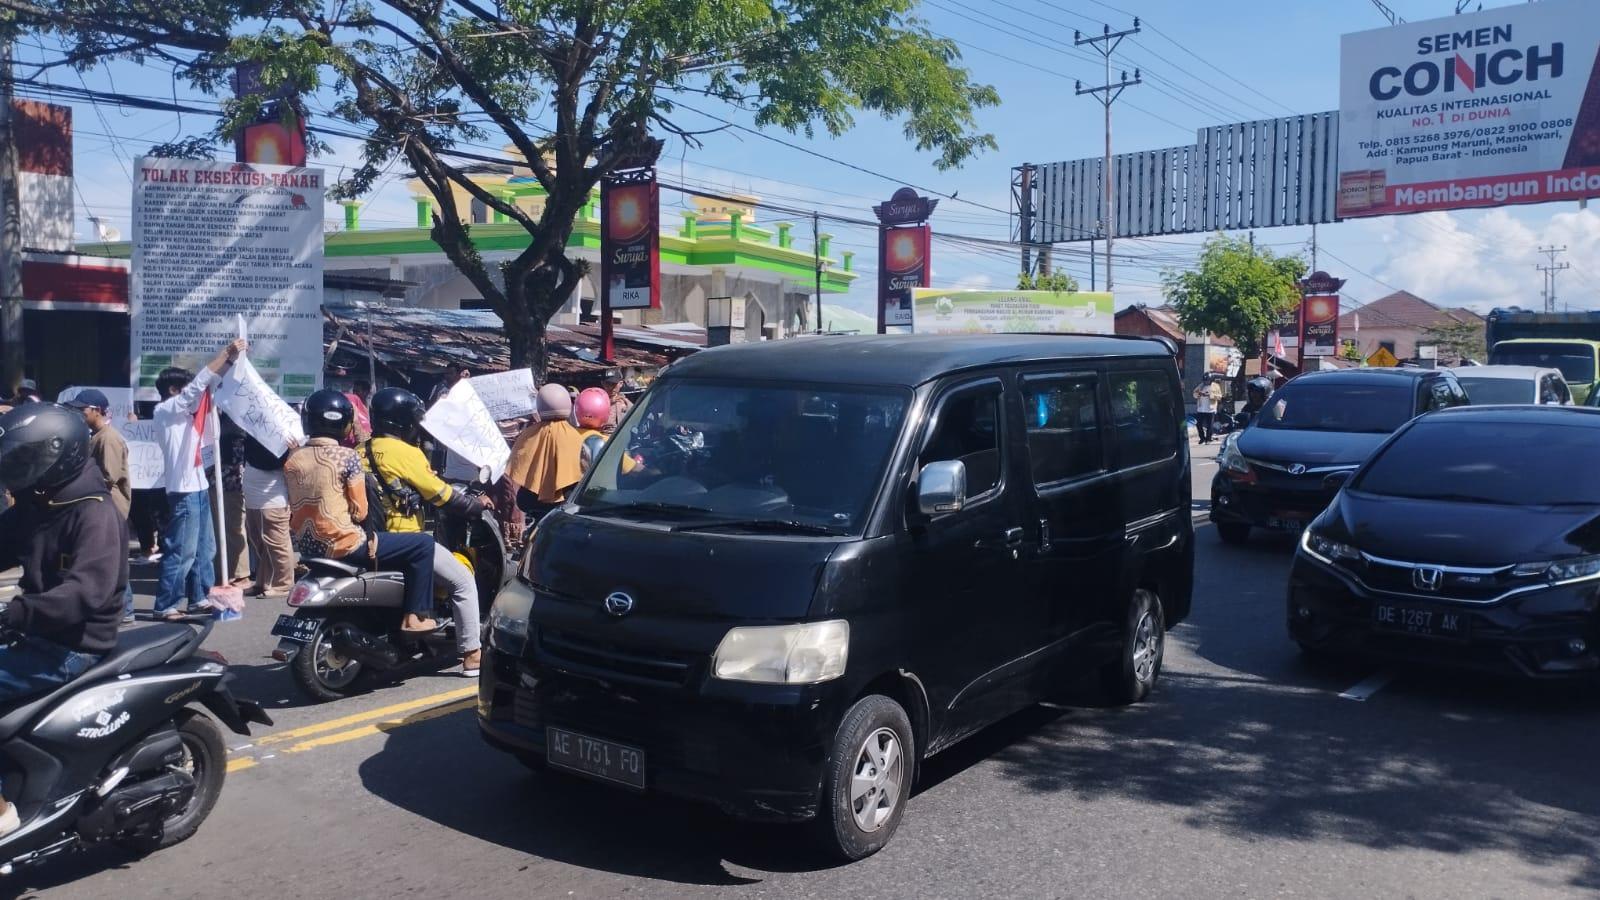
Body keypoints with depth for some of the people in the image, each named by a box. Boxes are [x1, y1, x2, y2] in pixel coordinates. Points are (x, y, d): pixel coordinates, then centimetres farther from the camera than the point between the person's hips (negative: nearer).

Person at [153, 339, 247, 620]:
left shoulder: (184, 409, 15)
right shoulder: (165, 410, -8)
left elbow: (210, 382, 13)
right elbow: (199, 384, -17)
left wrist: (230, 358, 1)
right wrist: (226, 353, -18)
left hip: (198, 486, 9)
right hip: (183, 490, -9)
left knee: (204, 548, 15)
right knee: (181, 551, -6)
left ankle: (199, 597, 23)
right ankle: (166, 605, 1)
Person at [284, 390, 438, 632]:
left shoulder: (292, 459, 5)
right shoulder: (346, 456, -13)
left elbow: (295, 508, 12)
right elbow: (360, 512, -10)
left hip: (307, 546, 8)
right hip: (342, 547, -8)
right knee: (423, 544, -1)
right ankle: (415, 616, 0)